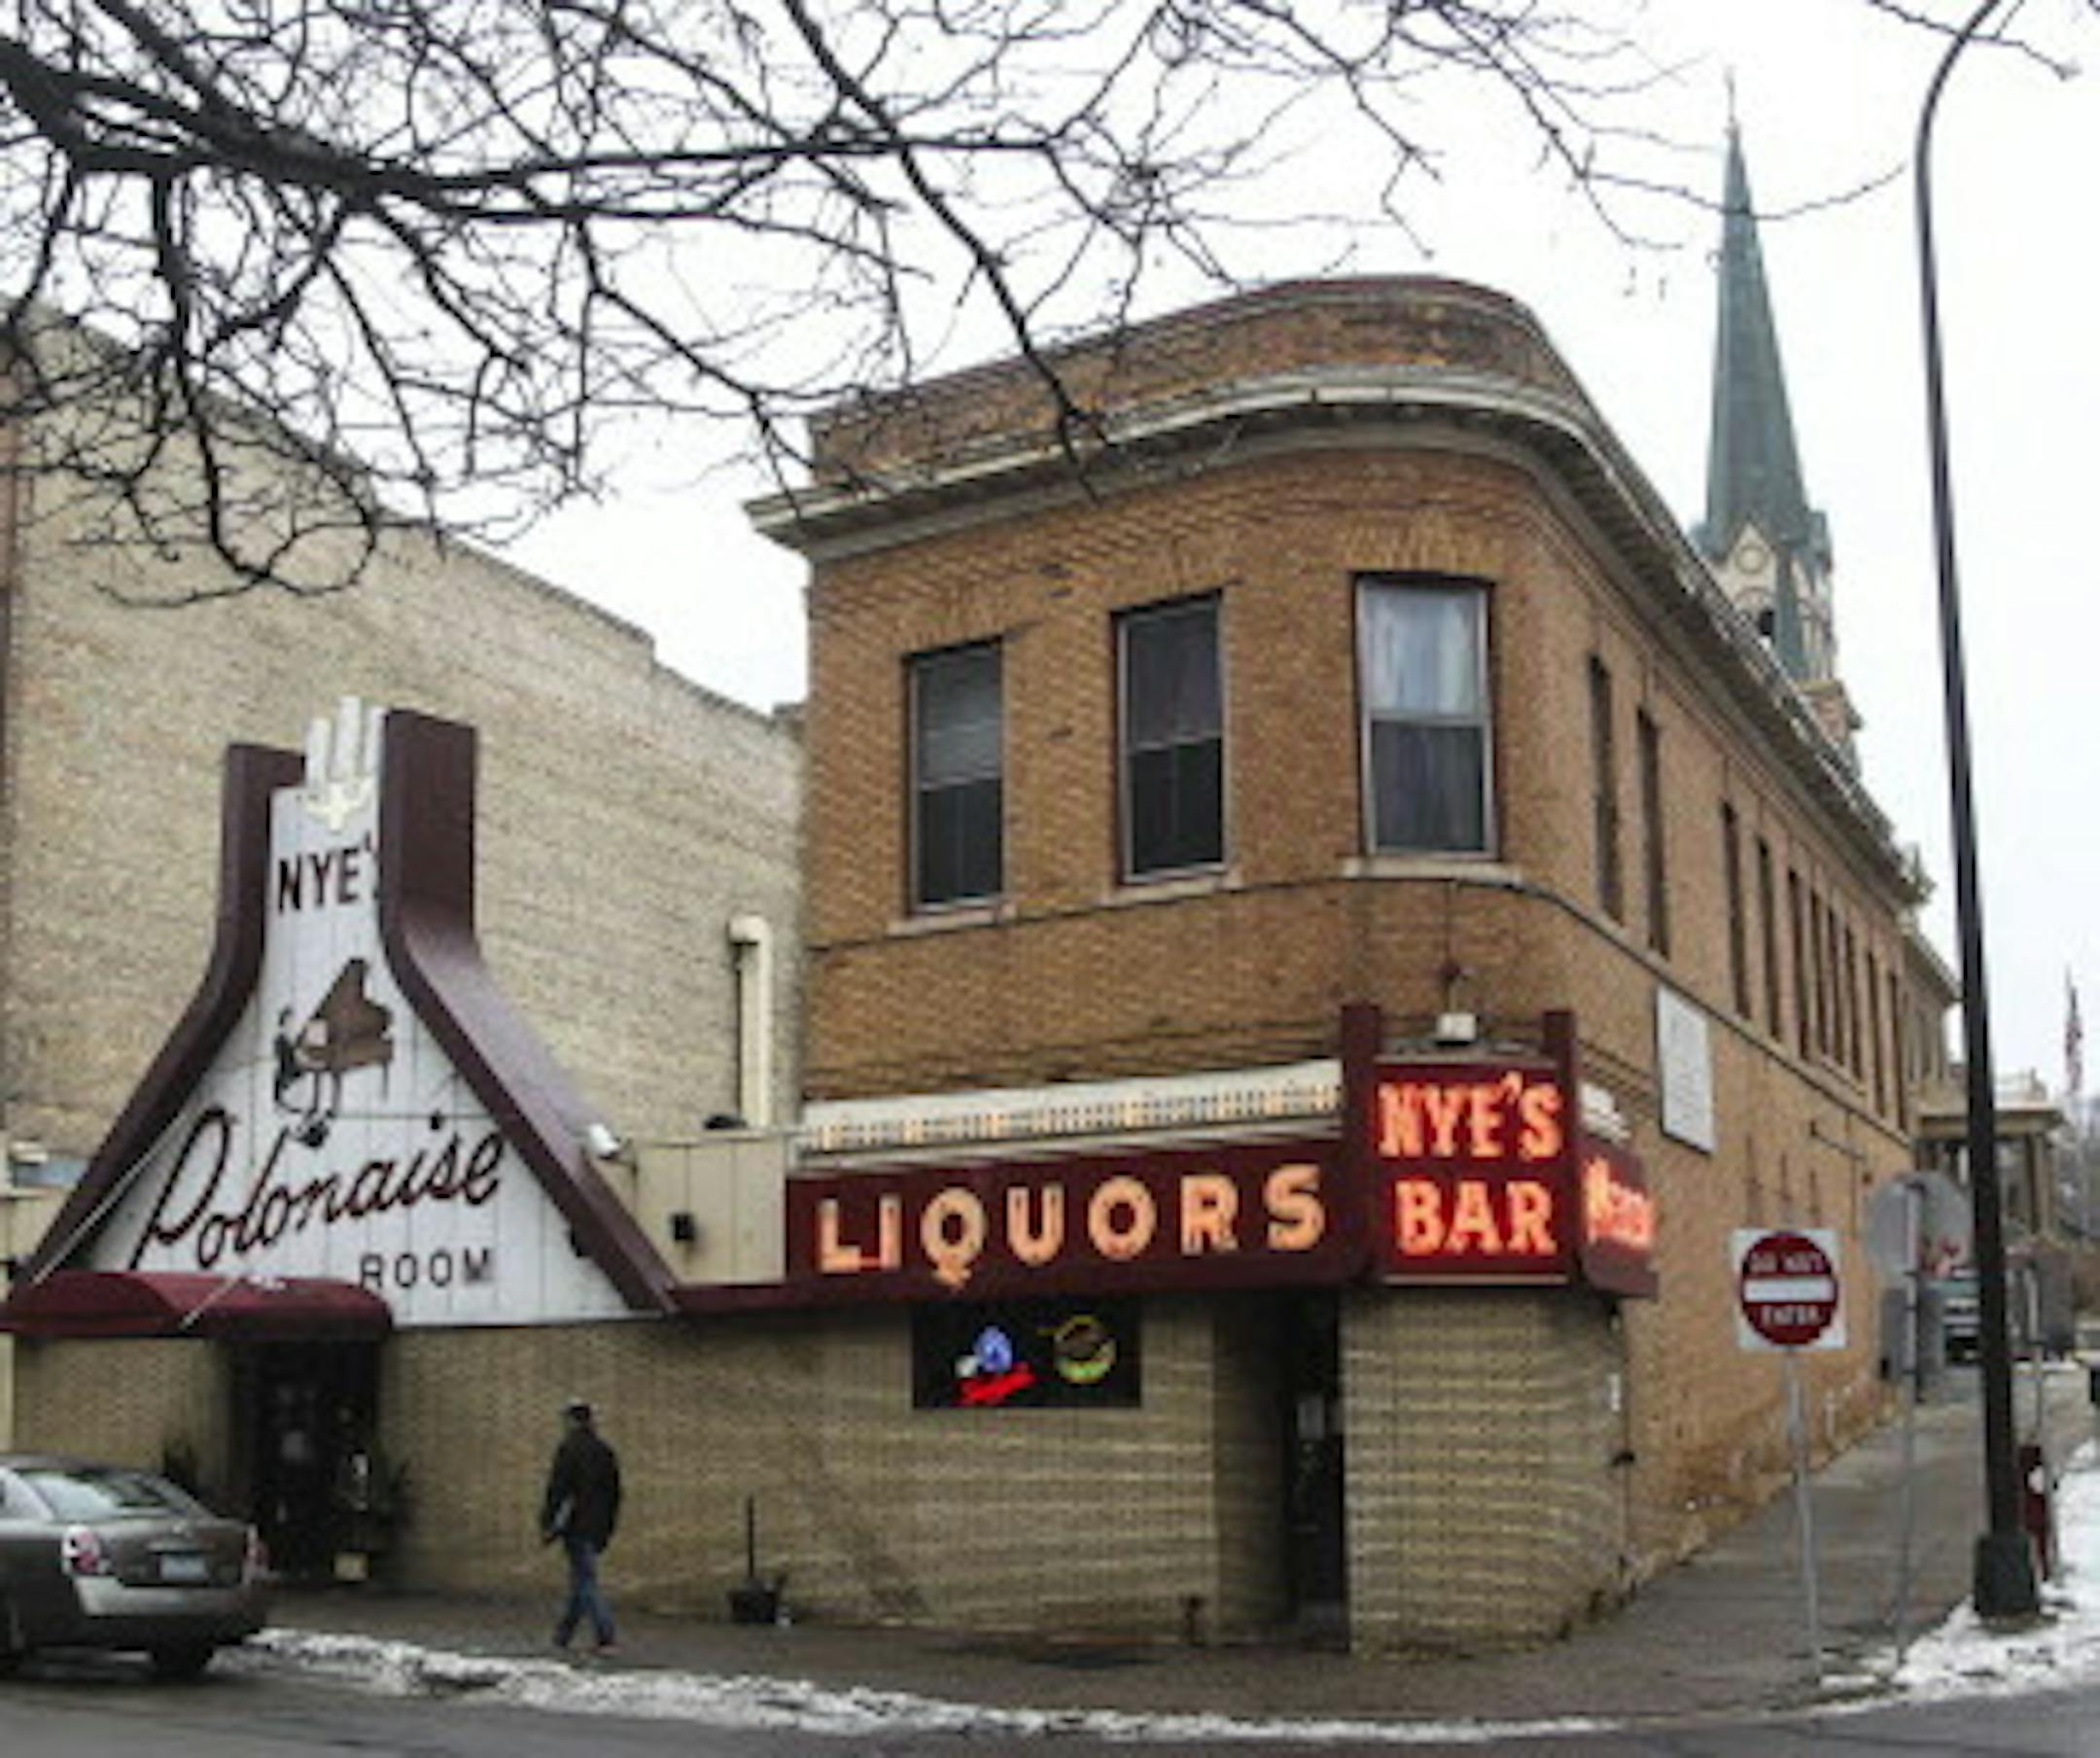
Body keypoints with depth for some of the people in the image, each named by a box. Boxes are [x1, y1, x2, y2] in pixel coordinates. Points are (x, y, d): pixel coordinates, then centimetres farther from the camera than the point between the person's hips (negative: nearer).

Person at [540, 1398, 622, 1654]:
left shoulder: (568, 1448, -10)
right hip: (598, 1527, 7)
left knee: (586, 1581, -7)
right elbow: (614, 1494, 14)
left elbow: (556, 1489, -15)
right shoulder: (606, 1451, 11)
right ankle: (562, 1636, 25)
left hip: (575, 1526, -7)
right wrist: (607, 1531, 21)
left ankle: (605, 1639, -14)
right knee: (580, 1580, 16)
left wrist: (547, 1525, -10)